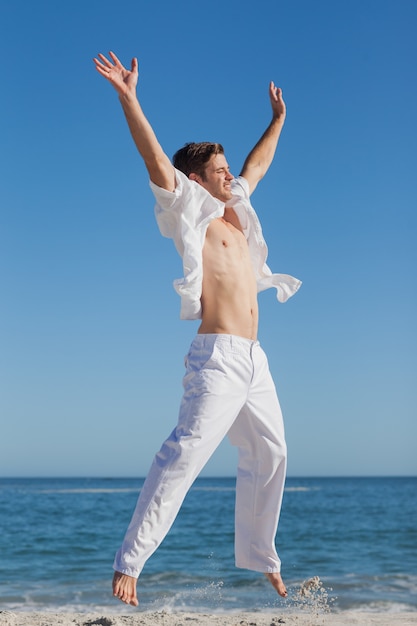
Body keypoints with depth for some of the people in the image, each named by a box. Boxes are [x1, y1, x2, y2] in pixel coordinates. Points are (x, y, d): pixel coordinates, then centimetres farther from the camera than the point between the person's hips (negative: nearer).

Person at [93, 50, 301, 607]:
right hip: (219, 355, -8)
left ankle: (261, 561, 24)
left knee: (269, 456, 12)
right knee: (185, 454, -18)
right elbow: (155, 159, -12)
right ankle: (129, 563, -17)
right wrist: (129, 98, -21)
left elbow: (258, 164, 38)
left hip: (255, 358, 9)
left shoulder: (234, 209, 21)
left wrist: (278, 120, 47)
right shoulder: (190, 208, 2)